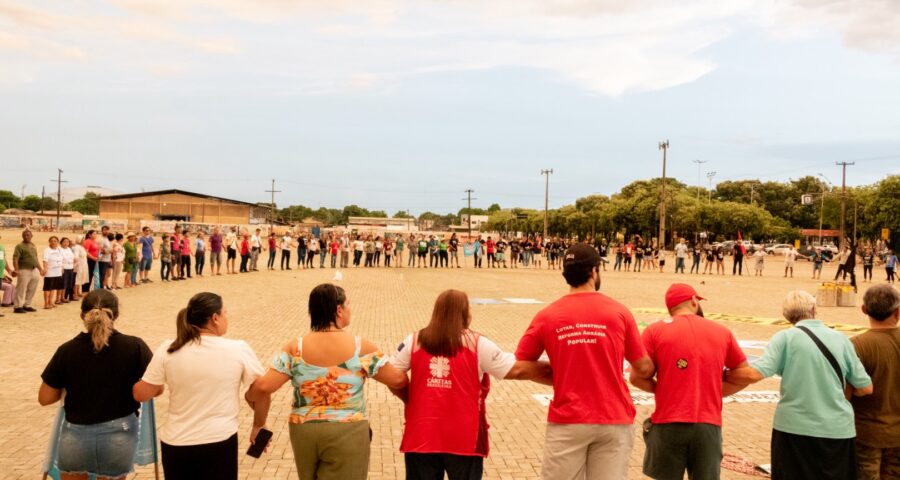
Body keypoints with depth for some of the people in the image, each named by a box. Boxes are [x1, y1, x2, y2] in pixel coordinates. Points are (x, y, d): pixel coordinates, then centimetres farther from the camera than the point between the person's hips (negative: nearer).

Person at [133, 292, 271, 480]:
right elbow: (262, 393, -6)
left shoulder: (168, 350, -6)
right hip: (220, 442, -2)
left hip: (175, 443, 2)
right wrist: (258, 426, 11)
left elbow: (141, 395, -1)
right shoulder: (238, 349, -10)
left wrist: (157, 388, 21)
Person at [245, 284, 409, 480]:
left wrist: (249, 396, 13)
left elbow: (264, 386, -9)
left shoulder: (295, 348, -6)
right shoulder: (360, 347, -11)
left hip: (303, 431, 3)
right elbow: (397, 380, -5)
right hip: (346, 434, -3)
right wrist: (408, 378, 18)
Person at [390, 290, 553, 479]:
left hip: (420, 436, 2)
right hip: (464, 438, -2)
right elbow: (517, 370, -6)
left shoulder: (414, 341, 0)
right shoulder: (477, 344, -5)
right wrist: (559, 376, 3)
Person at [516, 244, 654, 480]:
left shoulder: (546, 316, -3)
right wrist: (647, 374, 26)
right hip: (613, 419, 0)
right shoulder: (619, 312, -4)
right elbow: (643, 369, 3)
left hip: (567, 421, 0)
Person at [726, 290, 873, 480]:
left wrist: (723, 375, -1)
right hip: (838, 429, 3)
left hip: (795, 428, -3)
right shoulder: (841, 339, 3)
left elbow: (755, 374, -16)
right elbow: (865, 388, 7)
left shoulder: (786, 338, -6)